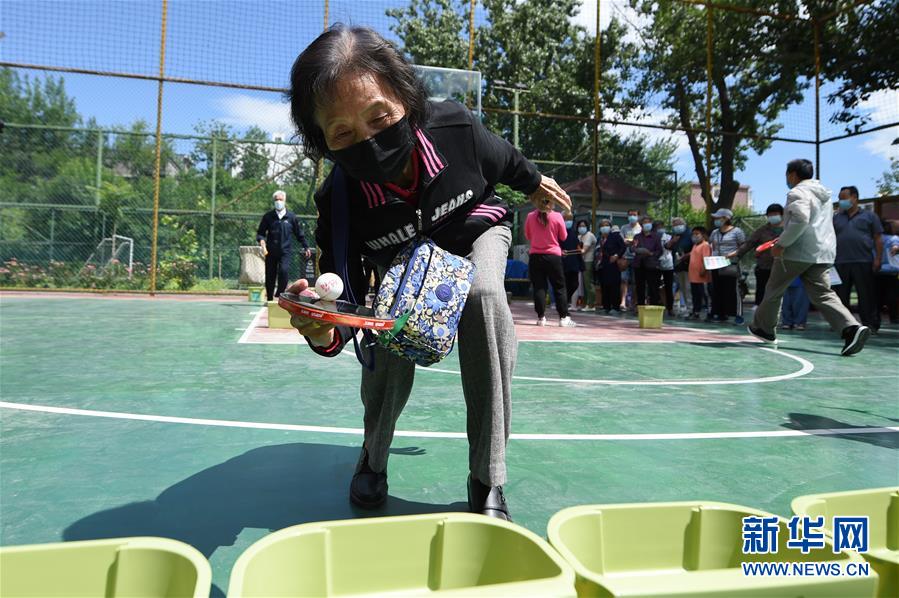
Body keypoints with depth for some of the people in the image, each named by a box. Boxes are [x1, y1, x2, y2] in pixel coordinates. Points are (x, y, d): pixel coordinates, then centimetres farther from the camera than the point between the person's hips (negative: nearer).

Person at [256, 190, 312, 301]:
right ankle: (270, 299, 21)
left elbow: (299, 233, 15)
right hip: (271, 251, 1)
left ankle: (279, 295, -7)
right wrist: (261, 241, -13)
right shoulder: (268, 216, 4)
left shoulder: (291, 217, 5)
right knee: (270, 276, 5)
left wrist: (306, 247, 17)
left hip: (286, 251, -1)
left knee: (284, 271, -24)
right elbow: (260, 233, 8)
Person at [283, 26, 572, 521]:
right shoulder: (338, 202, -35)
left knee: (484, 294, -31)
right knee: (387, 339, -20)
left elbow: (505, 161, -10)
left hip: (476, 231, 0)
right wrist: (323, 334, -58)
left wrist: (536, 183, 11)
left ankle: (487, 481, -24)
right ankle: (373, 458, 14)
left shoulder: (455, 128, -35)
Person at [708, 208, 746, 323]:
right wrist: (711, 254, 7)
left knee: (733, 290, -7)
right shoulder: (714, 233, 16)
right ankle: (721, 314, 14)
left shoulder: (736, 231, -2)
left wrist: (734, 253, -17)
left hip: (731, 265, -6)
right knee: (717, 290, 6)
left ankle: (738, 315, -3)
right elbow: (711, 246, 26)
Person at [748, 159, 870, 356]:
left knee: (774, 290, 10)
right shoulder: (823, 194, 22)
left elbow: (800, 219, -25)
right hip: (823, 253, 8)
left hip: (797, 252, -8)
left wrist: (781, 244, -19)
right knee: (823, 294, 0)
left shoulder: (798, 192, -9)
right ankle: (852, 328, -20)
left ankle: (763, 327, 24)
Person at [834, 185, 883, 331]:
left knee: (866, 295, 0)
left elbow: (878, 239, 4)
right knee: (841, 295, 5)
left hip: (863, 262, -3)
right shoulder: (836, 218, 15)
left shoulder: (869, 216, 8)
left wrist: (878, 259, -5)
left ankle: (870, 324, 5)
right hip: (841, 263, 3)